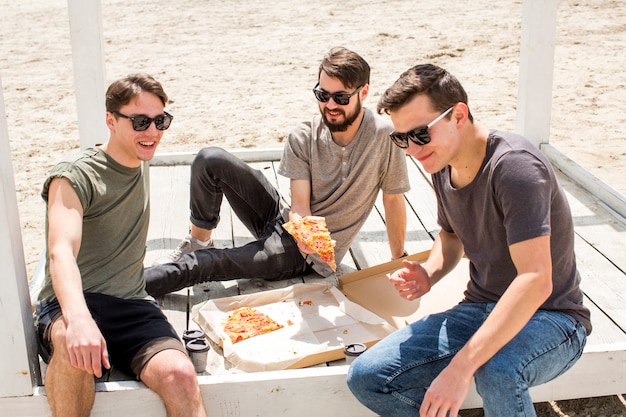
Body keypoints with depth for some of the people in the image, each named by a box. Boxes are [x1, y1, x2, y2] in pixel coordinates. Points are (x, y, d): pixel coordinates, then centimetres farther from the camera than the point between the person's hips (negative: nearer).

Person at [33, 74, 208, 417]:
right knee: (76, 346, -40)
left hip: (131, 307, 4)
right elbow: (61, 253, -26)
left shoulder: (139, 168, 15)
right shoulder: (74, 176, -7)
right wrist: (78, 318, -43)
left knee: (180, 375, -27)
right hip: (68, 306, -4)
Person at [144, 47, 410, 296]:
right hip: (285, 219, 4)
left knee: (201, 264, -19)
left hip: (309, 255, -4)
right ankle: (198, 243, 6)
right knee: (210, 159, -12)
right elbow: (300, 206, -14)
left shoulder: (383, 135, -20)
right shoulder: (303, 138, -11)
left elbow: (393, 199, -11)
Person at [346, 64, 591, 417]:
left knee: (497, 372, -40)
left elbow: (536, 281, -33)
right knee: (366, 377, -7)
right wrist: (429, 273, -4)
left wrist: (461, 367, -38)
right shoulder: (443, 163, 0)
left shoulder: (514, 165, -25)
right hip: (480, 310, 7)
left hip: (550, 320, -6)